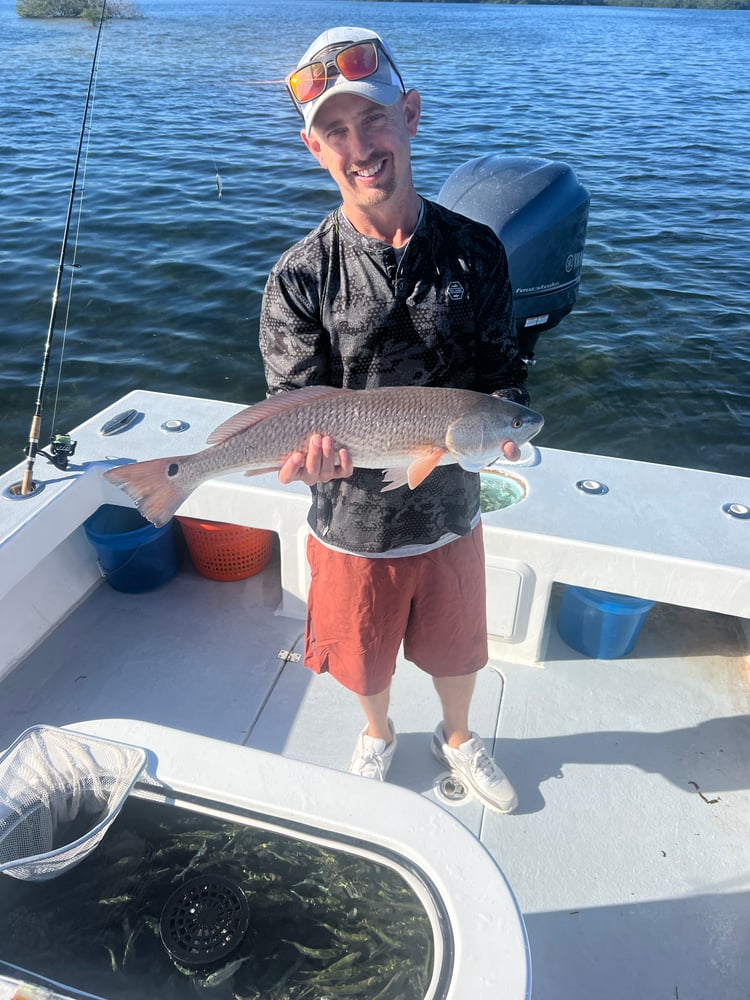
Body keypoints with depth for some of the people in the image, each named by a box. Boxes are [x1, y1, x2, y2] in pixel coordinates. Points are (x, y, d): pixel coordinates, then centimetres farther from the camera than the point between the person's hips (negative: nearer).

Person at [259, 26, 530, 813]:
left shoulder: (475, 252, -7)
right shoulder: (300, 277, -13)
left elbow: (501, 366, 0)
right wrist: (309, 448, -36)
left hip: (450, 512, 2)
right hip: (353, 522, -1)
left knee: (455, 645, 24)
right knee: (365, 653, 23)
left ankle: (457, 739, 59)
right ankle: (377, 735, 59)